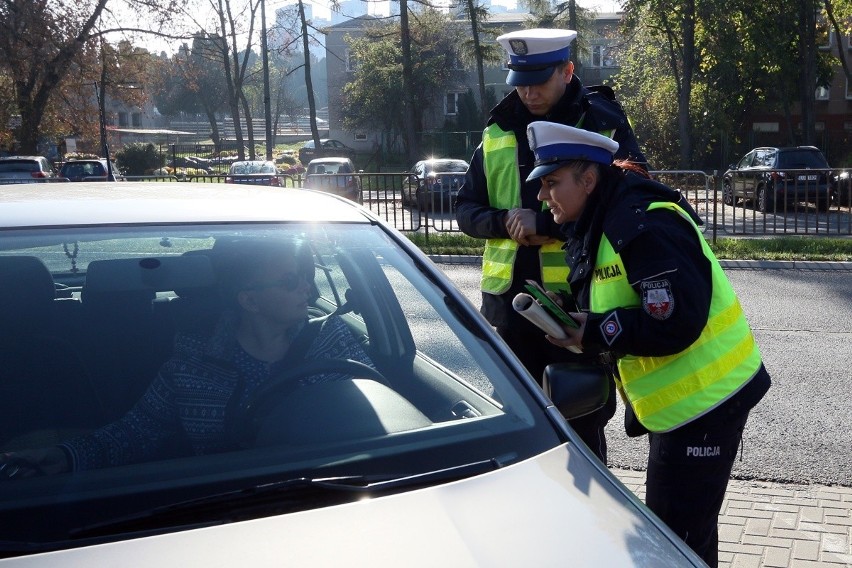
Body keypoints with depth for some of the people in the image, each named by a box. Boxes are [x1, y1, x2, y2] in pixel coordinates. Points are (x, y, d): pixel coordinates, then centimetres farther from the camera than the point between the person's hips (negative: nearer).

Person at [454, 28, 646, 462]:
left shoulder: (605, 125, -6)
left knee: (582, 424, 8)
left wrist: (547, 224, -21)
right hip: (509, 300, 5)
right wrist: (504, 221, -10)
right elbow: (466, 210, 12)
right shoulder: (500, 130, 9)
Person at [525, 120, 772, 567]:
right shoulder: (602, 224, 10)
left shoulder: (643, 227, -23)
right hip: (676, 398, 11)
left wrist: (593, 333, -22)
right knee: (669, 525, 22)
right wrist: (568, 313, -1)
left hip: (704, 397, -11)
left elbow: (676, 323, -29)